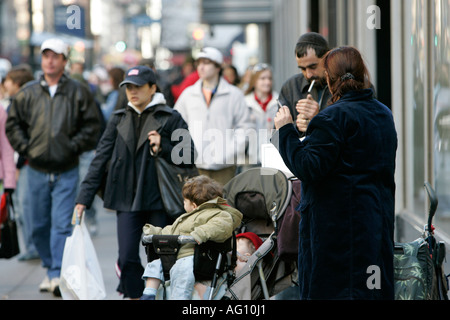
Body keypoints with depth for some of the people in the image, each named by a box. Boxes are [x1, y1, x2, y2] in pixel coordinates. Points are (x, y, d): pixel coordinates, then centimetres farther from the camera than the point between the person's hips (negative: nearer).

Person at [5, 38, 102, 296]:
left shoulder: (78, 92, 0)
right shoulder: (28, 93, 6)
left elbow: (93, 125, 1)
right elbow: (13, 124, 13)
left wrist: (73, 147, -8)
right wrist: (25, 148, 1)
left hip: (66, 171, -3)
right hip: (37, 171, 3)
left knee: (62, 223, -11)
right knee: (40, 225, 10)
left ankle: (58, 275, -15)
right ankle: (50, 269, 23)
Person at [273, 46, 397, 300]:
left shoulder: (334, 117, -16)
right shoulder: (384, 114, 11)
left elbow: (309, 168, -20)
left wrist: (287, 131, -11)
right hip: (378, 219, 8)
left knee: (330, 288, -3)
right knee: (375, 287, 12)